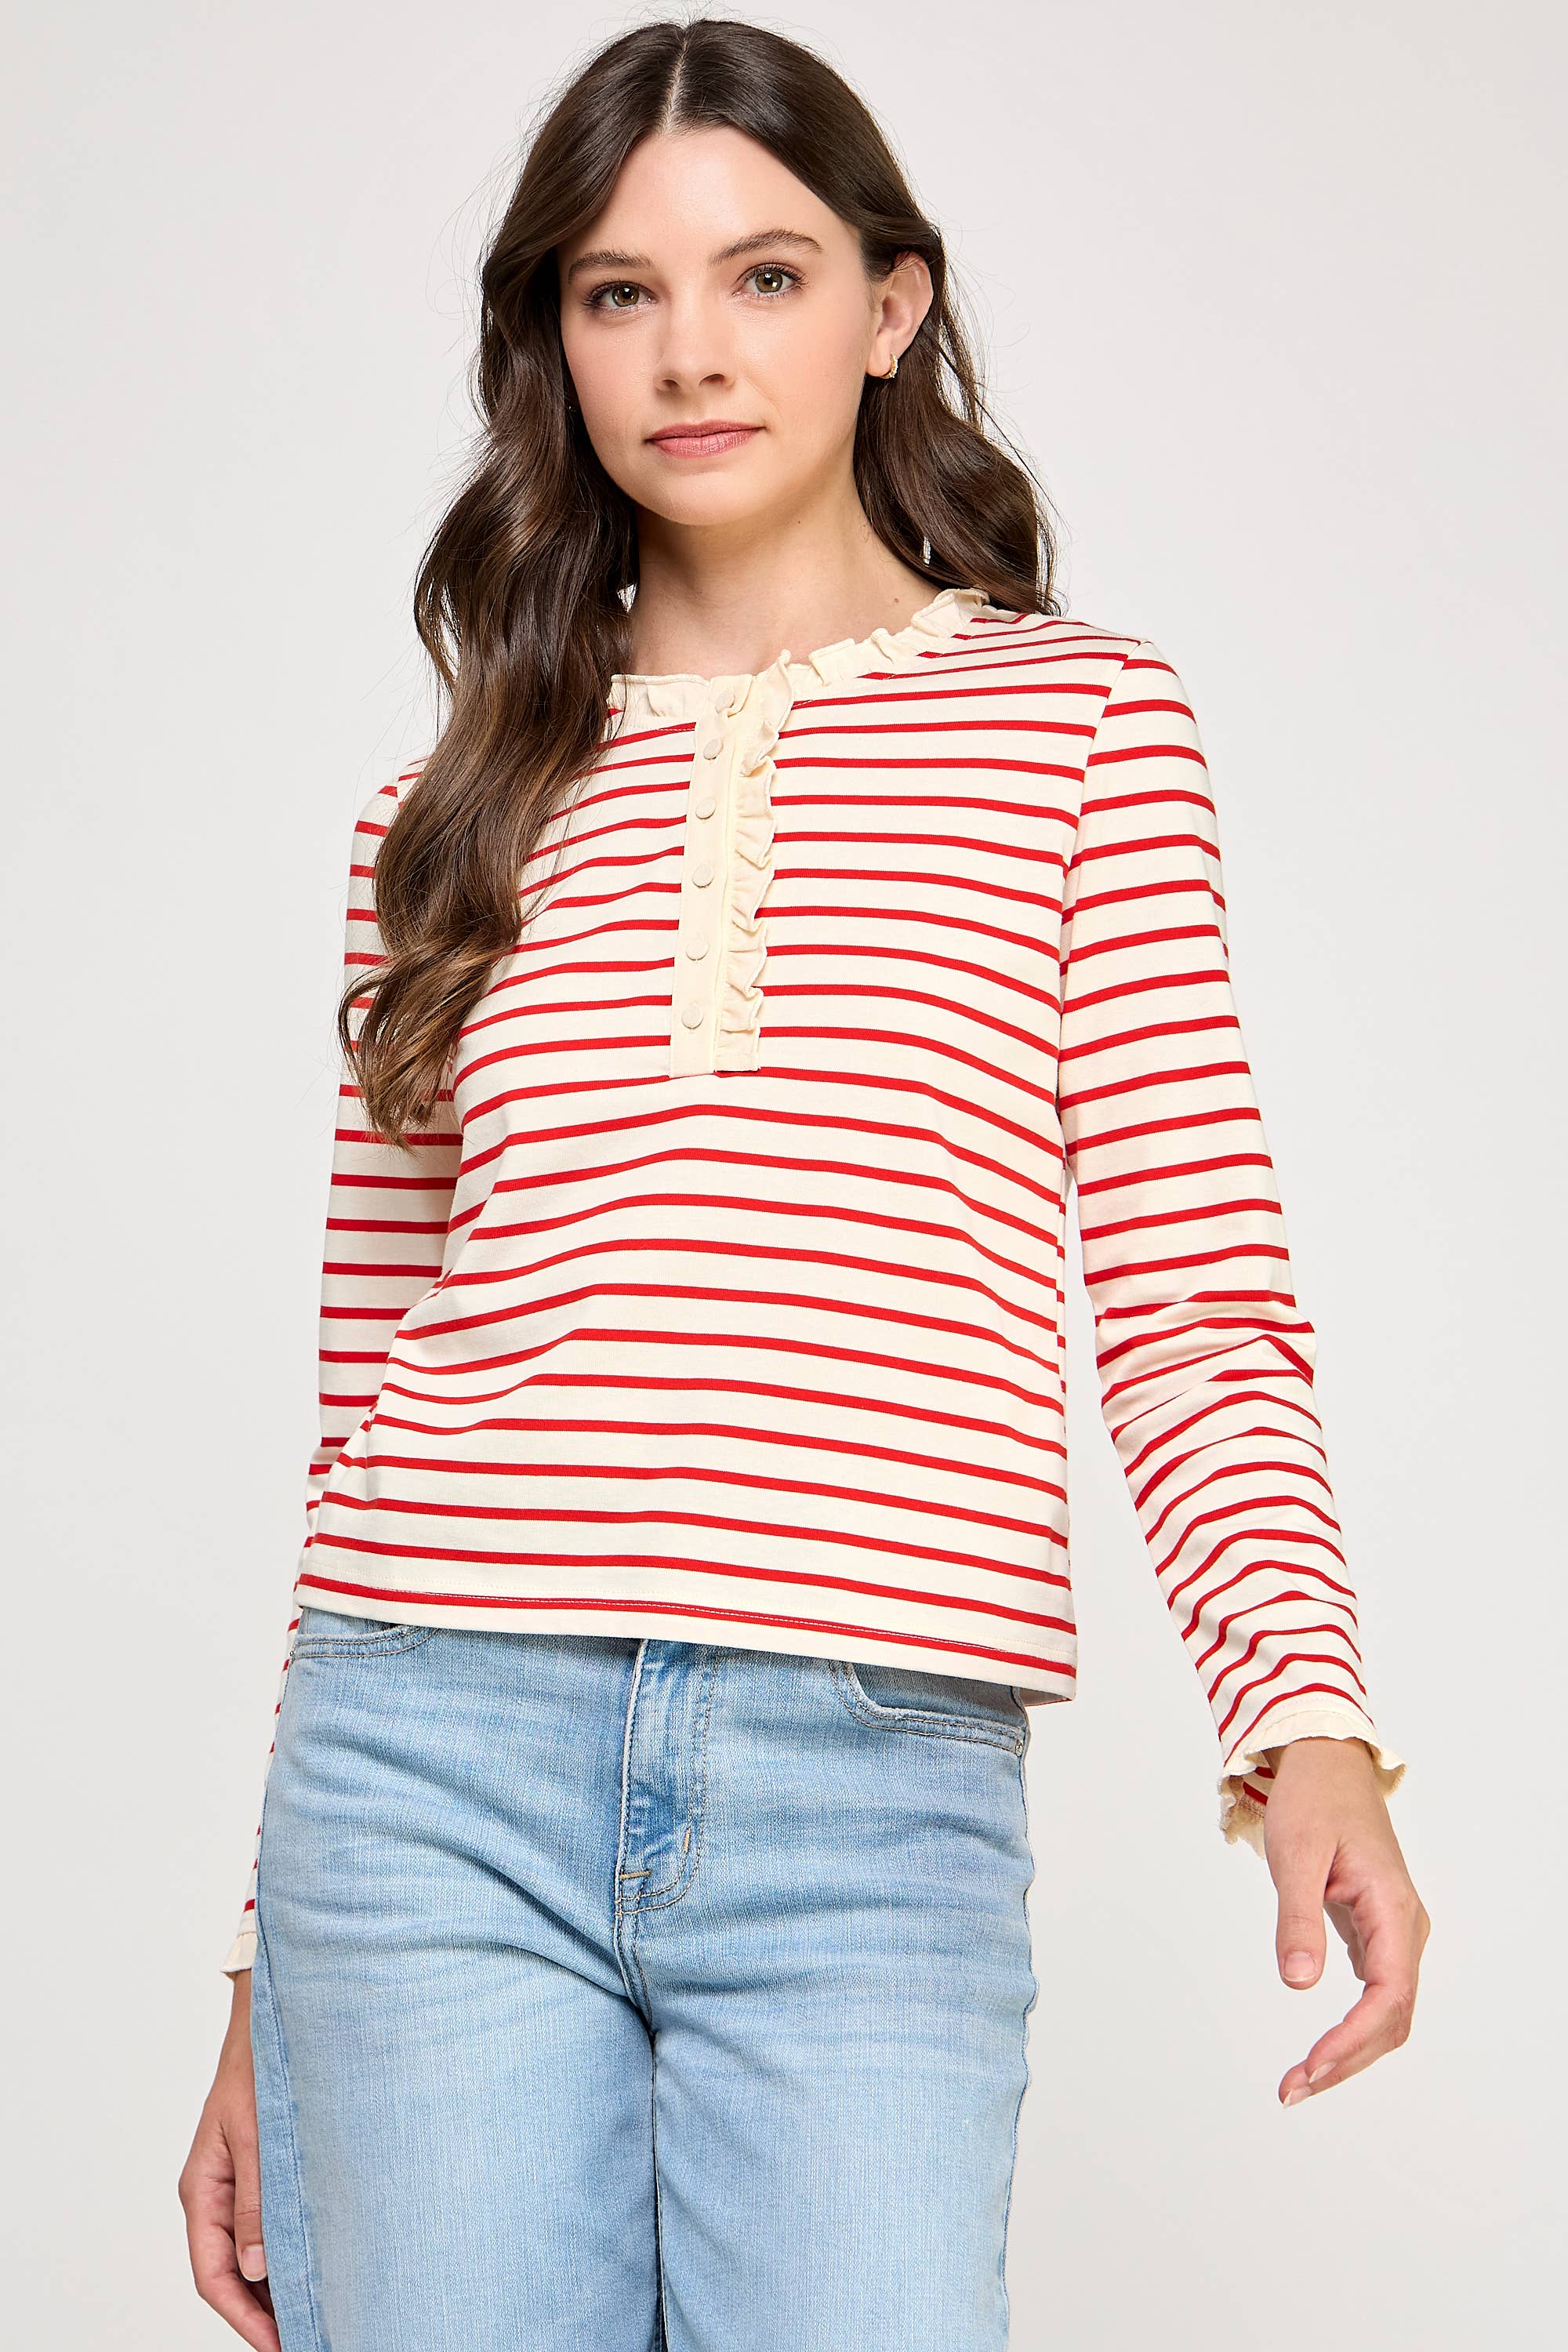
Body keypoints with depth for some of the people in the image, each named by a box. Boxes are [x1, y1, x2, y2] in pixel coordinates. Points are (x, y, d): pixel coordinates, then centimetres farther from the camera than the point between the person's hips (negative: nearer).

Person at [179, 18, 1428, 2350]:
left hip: (876, 1803, -2)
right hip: (439, 1763, 2)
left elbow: (1195, 1294, 3)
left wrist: (1308, 1716, -14)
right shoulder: (459, 810, 14)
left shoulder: (1083, 718, 9)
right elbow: (369, 1400, 15)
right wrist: (265, 2001, 15)